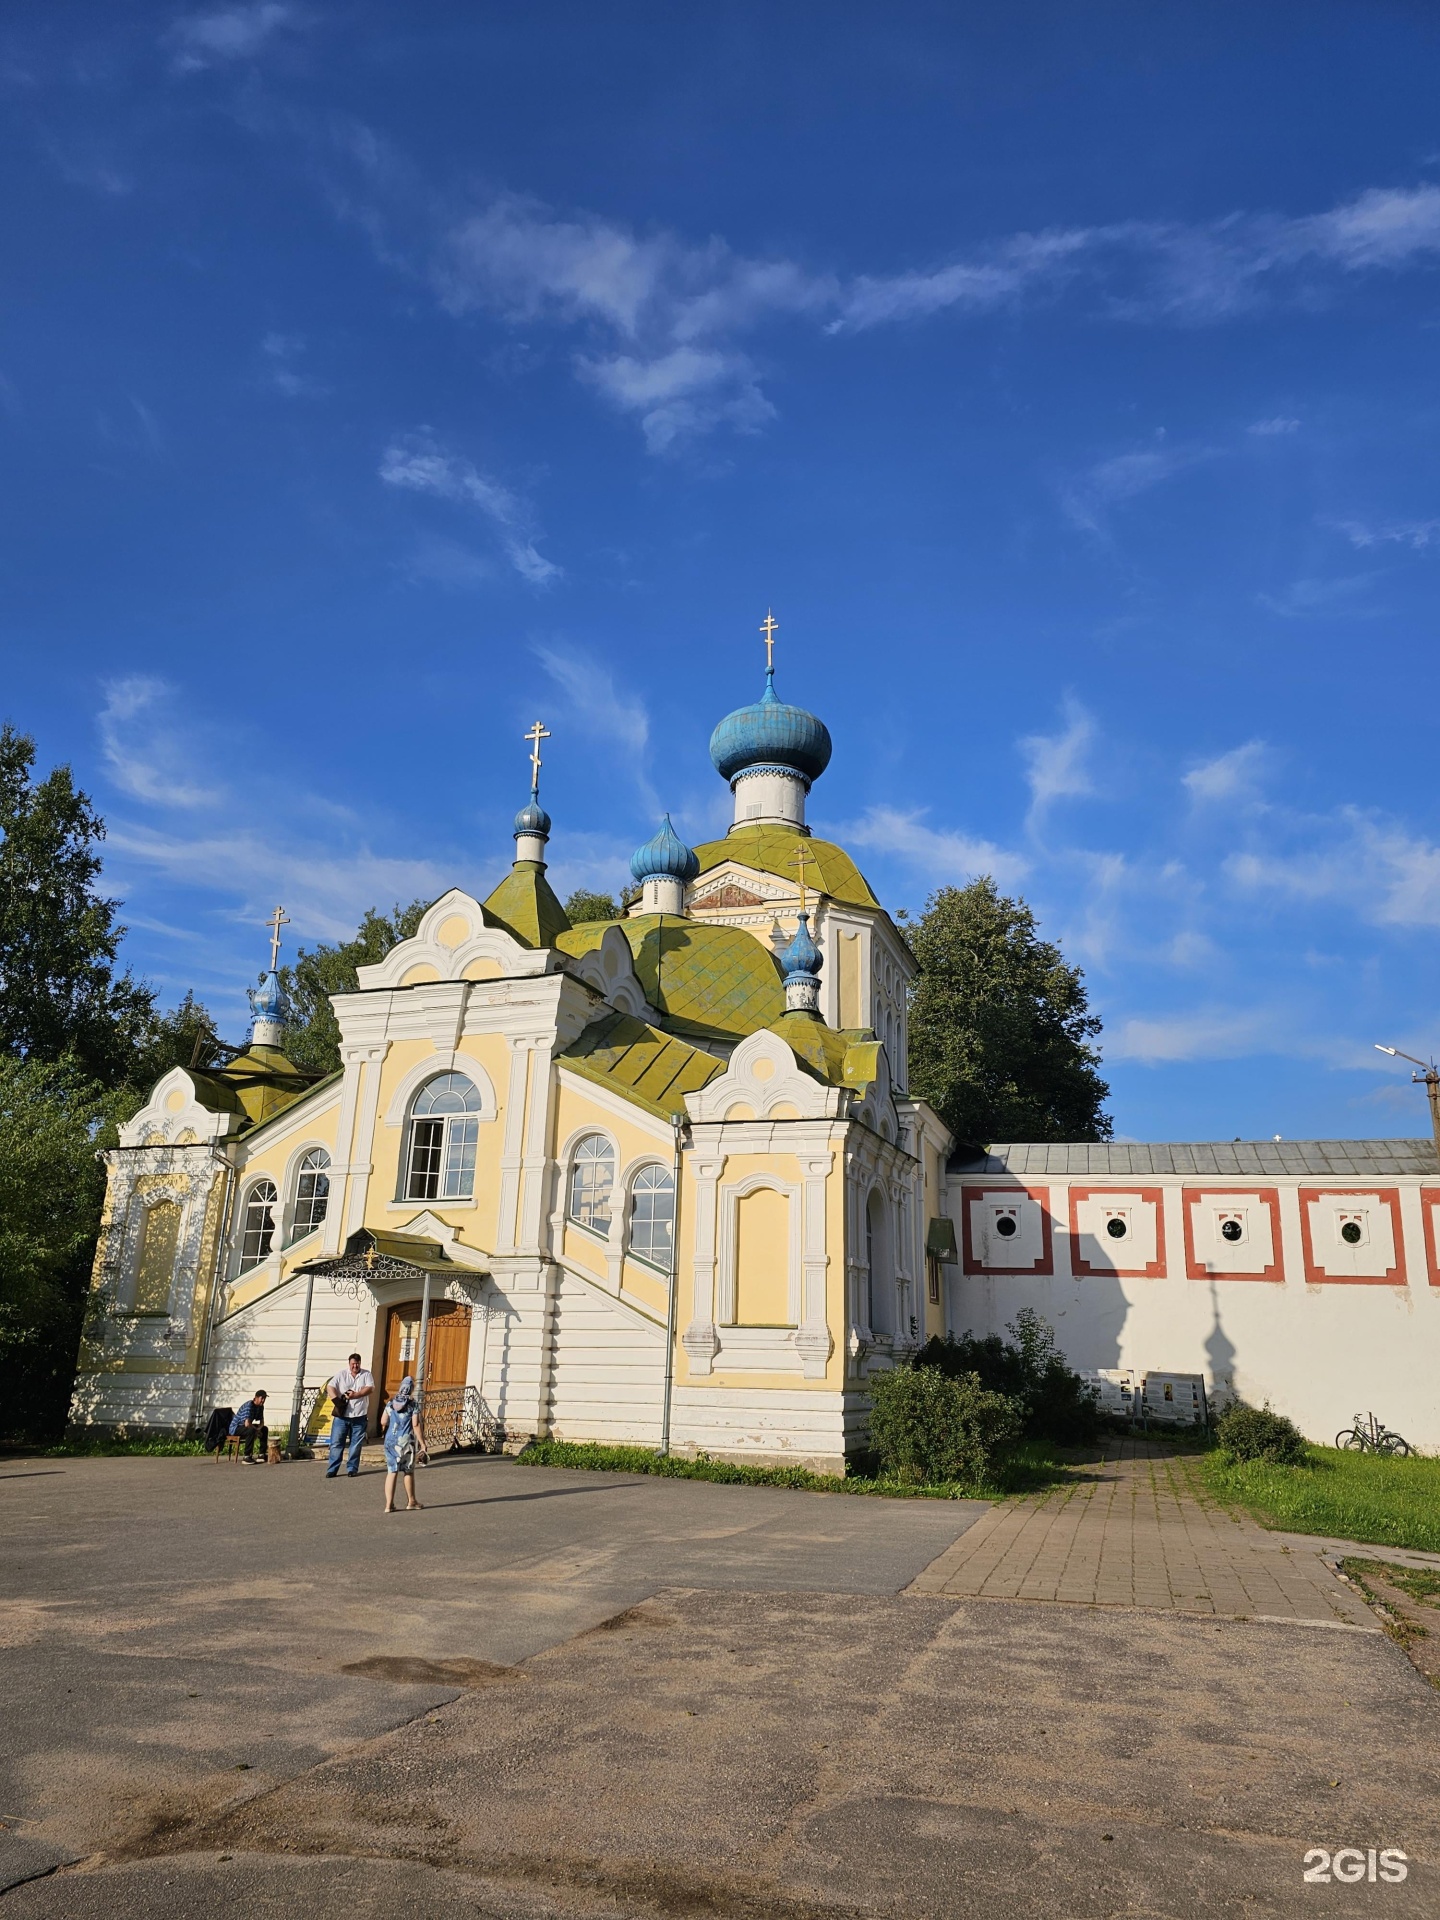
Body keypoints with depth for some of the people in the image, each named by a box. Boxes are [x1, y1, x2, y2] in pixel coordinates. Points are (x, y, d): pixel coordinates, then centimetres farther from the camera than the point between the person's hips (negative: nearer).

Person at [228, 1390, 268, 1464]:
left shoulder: (260, 1406, 2)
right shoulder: (249, 1406, -27)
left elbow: (262, 1422, 8)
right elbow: (247, 1424, -37)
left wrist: (258, 1429, -15)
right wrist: (256, 1430, -21)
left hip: (245, 1427, 10)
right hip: (235, 1428, -10)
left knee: (265, 1429, 8)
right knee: (251, 1430, -36)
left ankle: (262, 1454, 7)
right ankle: (247, 1457, -31)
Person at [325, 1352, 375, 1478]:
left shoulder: (366, 1374, 5)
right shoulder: (341, 1374, 5)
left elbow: (370, 1388, -8)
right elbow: (331, 1386, -6)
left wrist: (355, 1395, -20)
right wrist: (336, 1400, -23)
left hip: (359, 1416, 0)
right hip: (342, 1416, 0)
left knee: (356, 1444, 5)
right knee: (336, 1443, 0)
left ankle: (352, 1468, 15)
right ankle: (332, 1469, 6)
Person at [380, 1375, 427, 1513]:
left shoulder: (391, 1403, 2)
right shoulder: (413, 1404, -9)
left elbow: (383, 1422, 1)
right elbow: (416, 1425, -13)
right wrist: (422, 1444, -10)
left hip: (391, 1440, 3)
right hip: (406, 1441, -3)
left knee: (391, 1472, 5)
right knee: (409, 1471, 13)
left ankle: (389, 1504, 0)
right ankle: (411, 1501, 26)